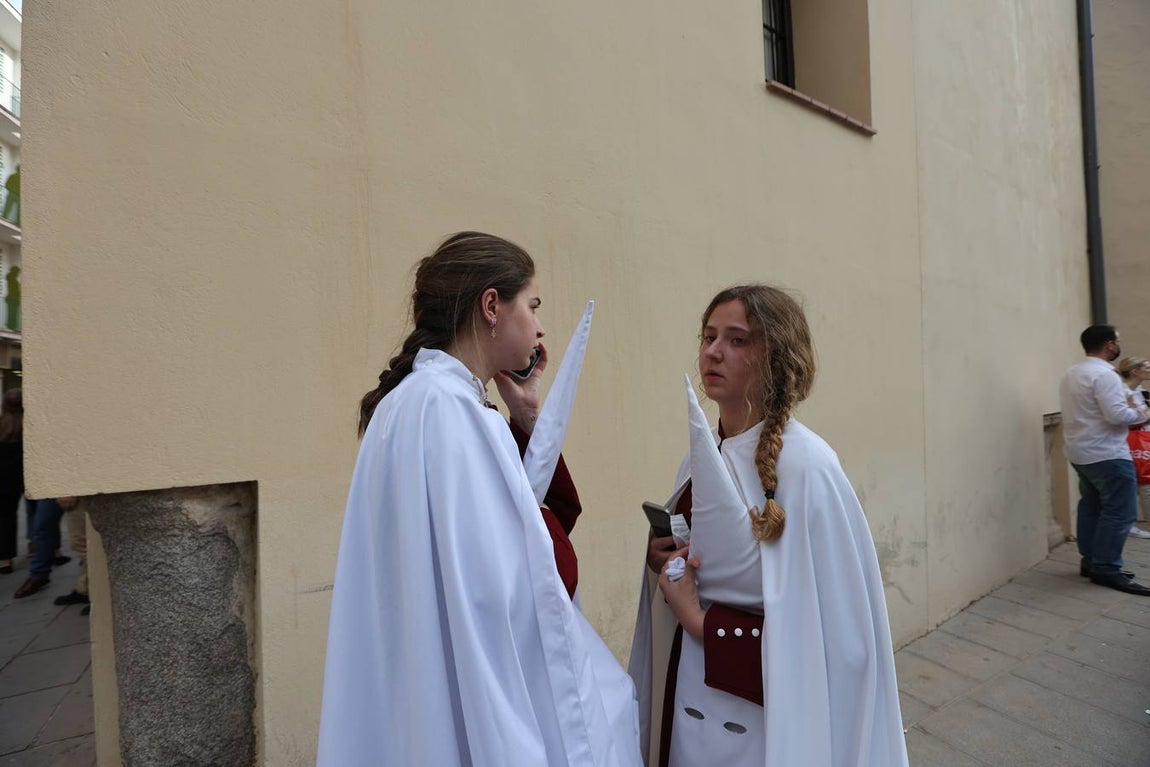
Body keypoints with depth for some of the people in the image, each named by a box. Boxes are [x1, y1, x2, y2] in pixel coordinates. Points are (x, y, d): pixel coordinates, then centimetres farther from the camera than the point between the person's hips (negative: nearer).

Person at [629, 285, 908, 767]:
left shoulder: (805, 465, -22)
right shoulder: (700, 457, -2)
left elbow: (837, 630, -21)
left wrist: (699, 621, -17)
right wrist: (663, 560, -10)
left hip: (761, 711, -5)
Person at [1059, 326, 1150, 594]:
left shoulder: (1072, 373, 13)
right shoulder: (1104, 374, -18)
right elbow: (1116, 415, -23)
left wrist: (1127, 407, 16)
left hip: (1080, 453, 10)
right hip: (1106, 455, -10)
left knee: (1091, 507, 14)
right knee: (1119, 512, -5)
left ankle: (1091, 562, 19)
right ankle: (1106, 569, -2)